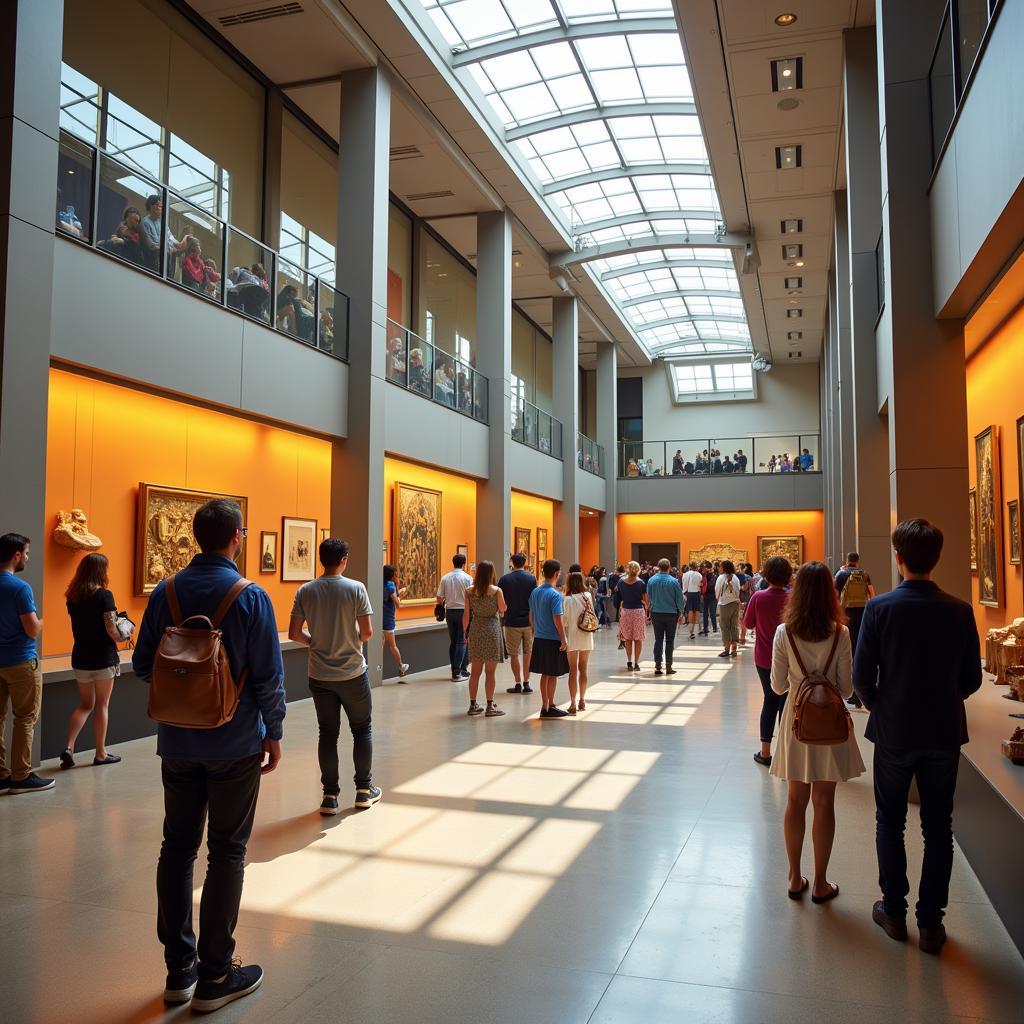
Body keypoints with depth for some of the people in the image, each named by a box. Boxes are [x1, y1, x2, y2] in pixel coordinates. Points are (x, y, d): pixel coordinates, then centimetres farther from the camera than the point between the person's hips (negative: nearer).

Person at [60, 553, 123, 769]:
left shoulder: (72, 597, 4)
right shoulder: (104, 595, -14)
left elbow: (78, 626, 8)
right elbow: (111, 630, -17)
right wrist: (122, 638, 2)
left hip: (80, 657, 5)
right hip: (103, 658, -5)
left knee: (85, 704, 17)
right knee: (101, 705, 7)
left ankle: (69, 747, 2)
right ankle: (101, 754, 15)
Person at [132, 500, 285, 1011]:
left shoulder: (164, 594, -1)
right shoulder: (250, 597, -13)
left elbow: (143, 666, 3)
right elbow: (269, 675, -12)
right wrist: (273, 732, 0)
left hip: (177, 741, 4)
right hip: (234, 743, -4)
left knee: (177, 847, 15)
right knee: (226, 853, 6)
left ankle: (179, 968, 24)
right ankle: (214, 977, 14)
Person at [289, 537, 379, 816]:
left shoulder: (305, 591, -4)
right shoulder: (356, 588, -12)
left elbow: (294, 633, -3)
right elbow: (367, 632, -13)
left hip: (319, 675, 3)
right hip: (353, 673, -2)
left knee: (328, 733, 11)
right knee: (362, 729, 14)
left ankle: (330, 795, 14)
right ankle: (364, 789, 22)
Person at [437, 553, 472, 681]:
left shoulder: (445, 578, 2)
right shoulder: (467, 578, -8)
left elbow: (439, 598, 0)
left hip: (450, 611, 4)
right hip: (463, 611, -4)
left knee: (453, 641, 13)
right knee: (462, 641, 0)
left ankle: (455, 670, 16)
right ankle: (458, 672, -6)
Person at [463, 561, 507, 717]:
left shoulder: (470, 591, -2)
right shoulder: (496, 591, -11)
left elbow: (466, 614, 1)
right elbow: (503, 610, -1)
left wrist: (465, 631, 11)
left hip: (476, 631, 4)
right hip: (492, 630, -4)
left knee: (475, 671, 11)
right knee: (490, 672, 3)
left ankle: (473, 705, 16)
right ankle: (490, 707, 7)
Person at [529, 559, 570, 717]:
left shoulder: (535, 592, 6)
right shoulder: (555, 594, -16)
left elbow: (531, 615, 12)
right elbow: (557, 619, -18)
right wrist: (563, 638, -12)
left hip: (539, 638, 7)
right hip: (553, 639, -7)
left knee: (544, 674, 14)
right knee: (553, 675, 4)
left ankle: (545, 706, 20)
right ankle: (550, 707, 11)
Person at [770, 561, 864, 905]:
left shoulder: (784, 633, -10)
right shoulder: (840, 634, -12)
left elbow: (778, 686, -4)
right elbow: (846, 688, -6)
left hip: (796, 718, 1)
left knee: (796, 800, 13)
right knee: (824, 803, 9)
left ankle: (795, 878, 22)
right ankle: (820, 883, 18)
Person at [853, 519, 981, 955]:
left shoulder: (880, 607, -15)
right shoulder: (959, 610, -8)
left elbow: (862, 677, -13)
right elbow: (971, 679, -1)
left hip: (894, 732, -2)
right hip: (944, 733, 2)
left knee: (890, 823, 15)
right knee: (938, 828, 13)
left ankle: (894, 911, 25)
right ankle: (930, 923, 20)